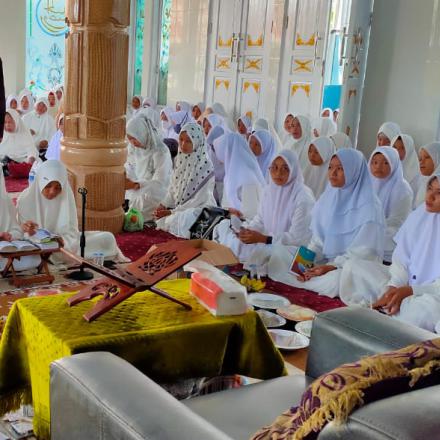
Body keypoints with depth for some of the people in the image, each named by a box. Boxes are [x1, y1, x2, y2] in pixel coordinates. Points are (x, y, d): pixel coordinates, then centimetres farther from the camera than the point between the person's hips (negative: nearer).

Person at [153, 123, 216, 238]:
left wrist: (171, 212, -19)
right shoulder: (180, 159, 2)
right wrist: (163, 205, -9)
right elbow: (173, 187, 9)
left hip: (200, 209, -7)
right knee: (158, 218, -13)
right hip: (179, 206, 7)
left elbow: (199, 200, -18)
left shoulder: (205, 166, -19)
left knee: (174, 221, -31)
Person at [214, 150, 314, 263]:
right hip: (268, 242, 7)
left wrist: (262, 238, -28)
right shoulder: (269, 190, 6)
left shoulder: (303, 198, -17)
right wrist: (247, 230, -13)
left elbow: (297, 238, -20)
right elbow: (260, 221, 10)